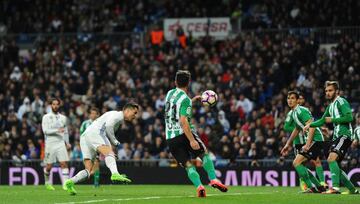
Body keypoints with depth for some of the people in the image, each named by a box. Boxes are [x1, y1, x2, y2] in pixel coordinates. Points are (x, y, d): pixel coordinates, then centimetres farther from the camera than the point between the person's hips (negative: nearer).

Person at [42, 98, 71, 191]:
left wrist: (67, 142, 11)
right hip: (50, 144, -3)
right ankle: (47, 183, 24)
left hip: (61, 143, 3)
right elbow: (45, 130, -11)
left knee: (64, 163, -11)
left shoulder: (63, 118, 14)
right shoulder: (46, 117, 0)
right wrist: (57, 130, -22)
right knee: (49, 166, 1)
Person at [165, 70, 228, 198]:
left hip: (170, 138, 5)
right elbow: (183, 121, -20)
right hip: (183, 134, -5)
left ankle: (199, 186, -18)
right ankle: (213, 180, 1)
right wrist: (192, 140, -23)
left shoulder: (170, 93, 11)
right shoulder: (185, 99, -10)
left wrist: (194, 100, 36)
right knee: (205, 154, 14)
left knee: (188, 165, 3)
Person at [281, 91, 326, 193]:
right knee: (299, 165, 11)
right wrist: (288, 144, 32)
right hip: (309, 140, 10)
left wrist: (307, 144, -28)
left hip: (315, 139, -10)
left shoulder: (301, 111, -14)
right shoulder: (293, 113, 16)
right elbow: (297, 129, 31)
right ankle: (319, 187, 13)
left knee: (296, 162, -15)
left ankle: (311, 188, -14)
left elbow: (311, 127, -22)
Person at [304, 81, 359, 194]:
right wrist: (310, 124, 15)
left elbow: (349, 117, -20)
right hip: (336, 137, 10)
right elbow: (323, 120, 31)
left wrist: (332, 120, -13)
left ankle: (335, 187, -36)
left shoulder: (341, 102, -7)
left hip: (344, 135, -10)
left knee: (331, 159, -27)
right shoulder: (330, 106, 20)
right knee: (334, 165, 9)